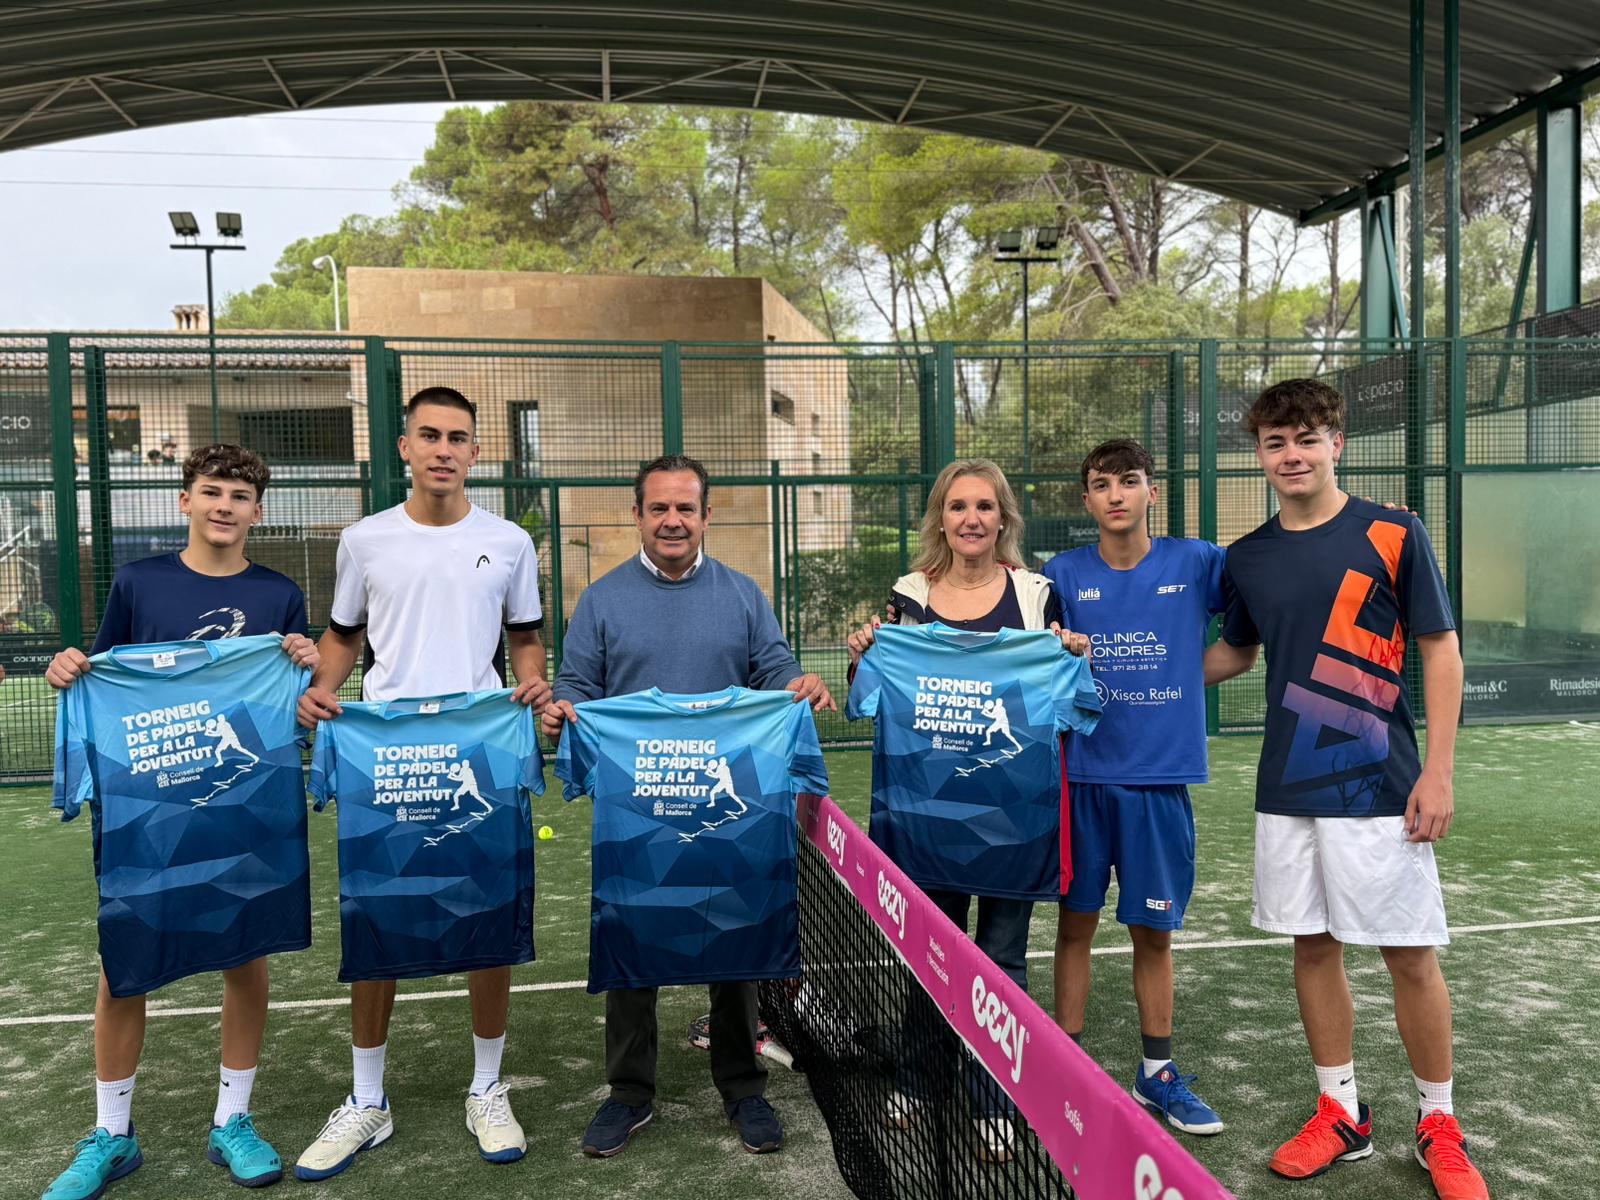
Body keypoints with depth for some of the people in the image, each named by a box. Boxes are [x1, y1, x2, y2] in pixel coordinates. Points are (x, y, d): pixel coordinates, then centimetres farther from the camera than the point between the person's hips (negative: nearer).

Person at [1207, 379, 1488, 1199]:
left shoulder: (1393, 535, -6)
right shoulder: (1246, 559, 6)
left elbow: (1441, 651, -4)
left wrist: (1438, 771, -9)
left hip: (1380, 787, -4)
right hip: (1288, 791, 4)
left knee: (1410, 955, 4)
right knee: (1313, 947, 11)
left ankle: (1439, 1127, 23)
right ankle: (1341, 1113, 26)